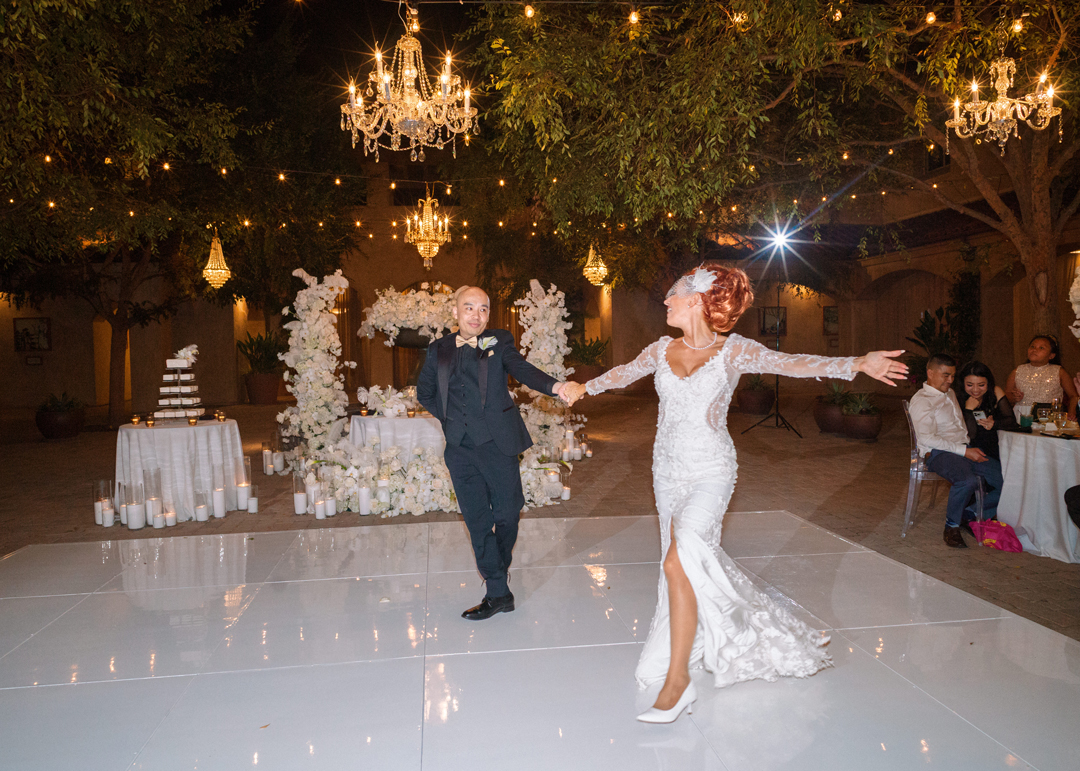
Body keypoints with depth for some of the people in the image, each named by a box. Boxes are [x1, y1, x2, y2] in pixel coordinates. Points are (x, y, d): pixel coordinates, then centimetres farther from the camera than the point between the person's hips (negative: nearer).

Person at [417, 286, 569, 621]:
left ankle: (500, 566, 35)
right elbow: (425, 392, 21)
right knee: (477, 521, 4)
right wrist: (450, 417, 8)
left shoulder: (498, 342, 3)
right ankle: (498, 593, 13)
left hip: (496, 442, -2)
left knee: (507, 512, 6)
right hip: (460, 448, 2)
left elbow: (522, 369, -14)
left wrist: (554, 386, -33)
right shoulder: (439, 350, 10)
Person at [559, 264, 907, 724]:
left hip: (710, 470, -5)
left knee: (679, 561, -19)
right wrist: (584, 388, 30)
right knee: (693, 559, 14)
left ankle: (678, 679, -9)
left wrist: (858, 364, -30)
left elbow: (791, 364, -19)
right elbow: (625, 373, 21)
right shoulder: (662, 350, 4)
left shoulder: (733, 352, -9)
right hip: (667, 469, 6)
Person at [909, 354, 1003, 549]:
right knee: (968, 481, -37)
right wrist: (965, 451, -18)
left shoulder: (950, 394, 23)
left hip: (965, 450, 8)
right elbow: (926, 438, -17)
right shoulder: (921, 401, -5)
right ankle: (952, 527, -14)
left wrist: (971, 448, 18)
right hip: (939, 454, -8)